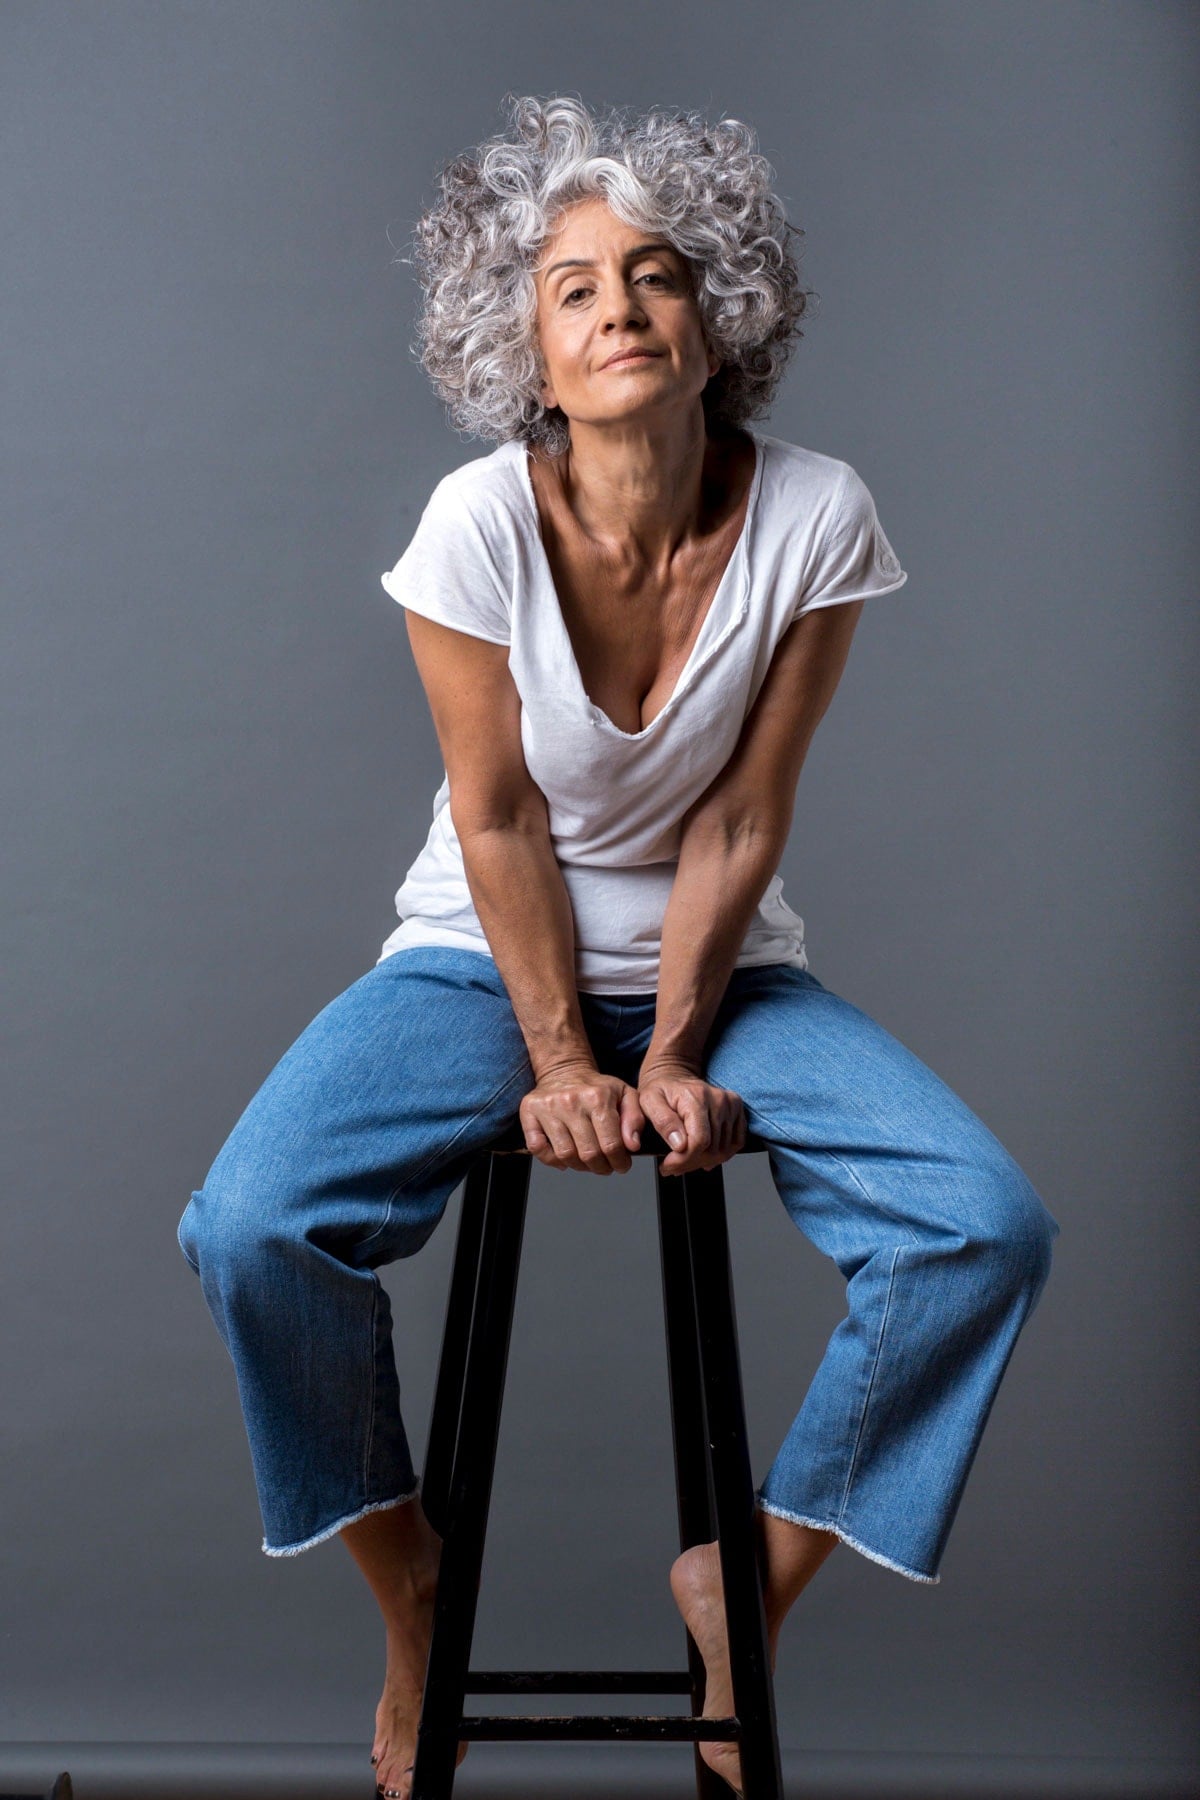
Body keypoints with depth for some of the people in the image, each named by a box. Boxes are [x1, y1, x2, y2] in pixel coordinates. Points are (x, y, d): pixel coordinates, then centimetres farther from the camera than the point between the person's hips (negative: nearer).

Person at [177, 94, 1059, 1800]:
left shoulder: (813, 516, -13)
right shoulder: (480, 521, -16)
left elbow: (741, 821, -10)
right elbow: (498, 818, -11)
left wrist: (673, 1053, -13)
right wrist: (563, 1062, -13)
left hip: (720, 964, 1)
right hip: (490, 960, -1)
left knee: (988, 1226, -20)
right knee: (249, 1228, -24)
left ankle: (742, 1580, 3)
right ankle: (415, 1602, 4)